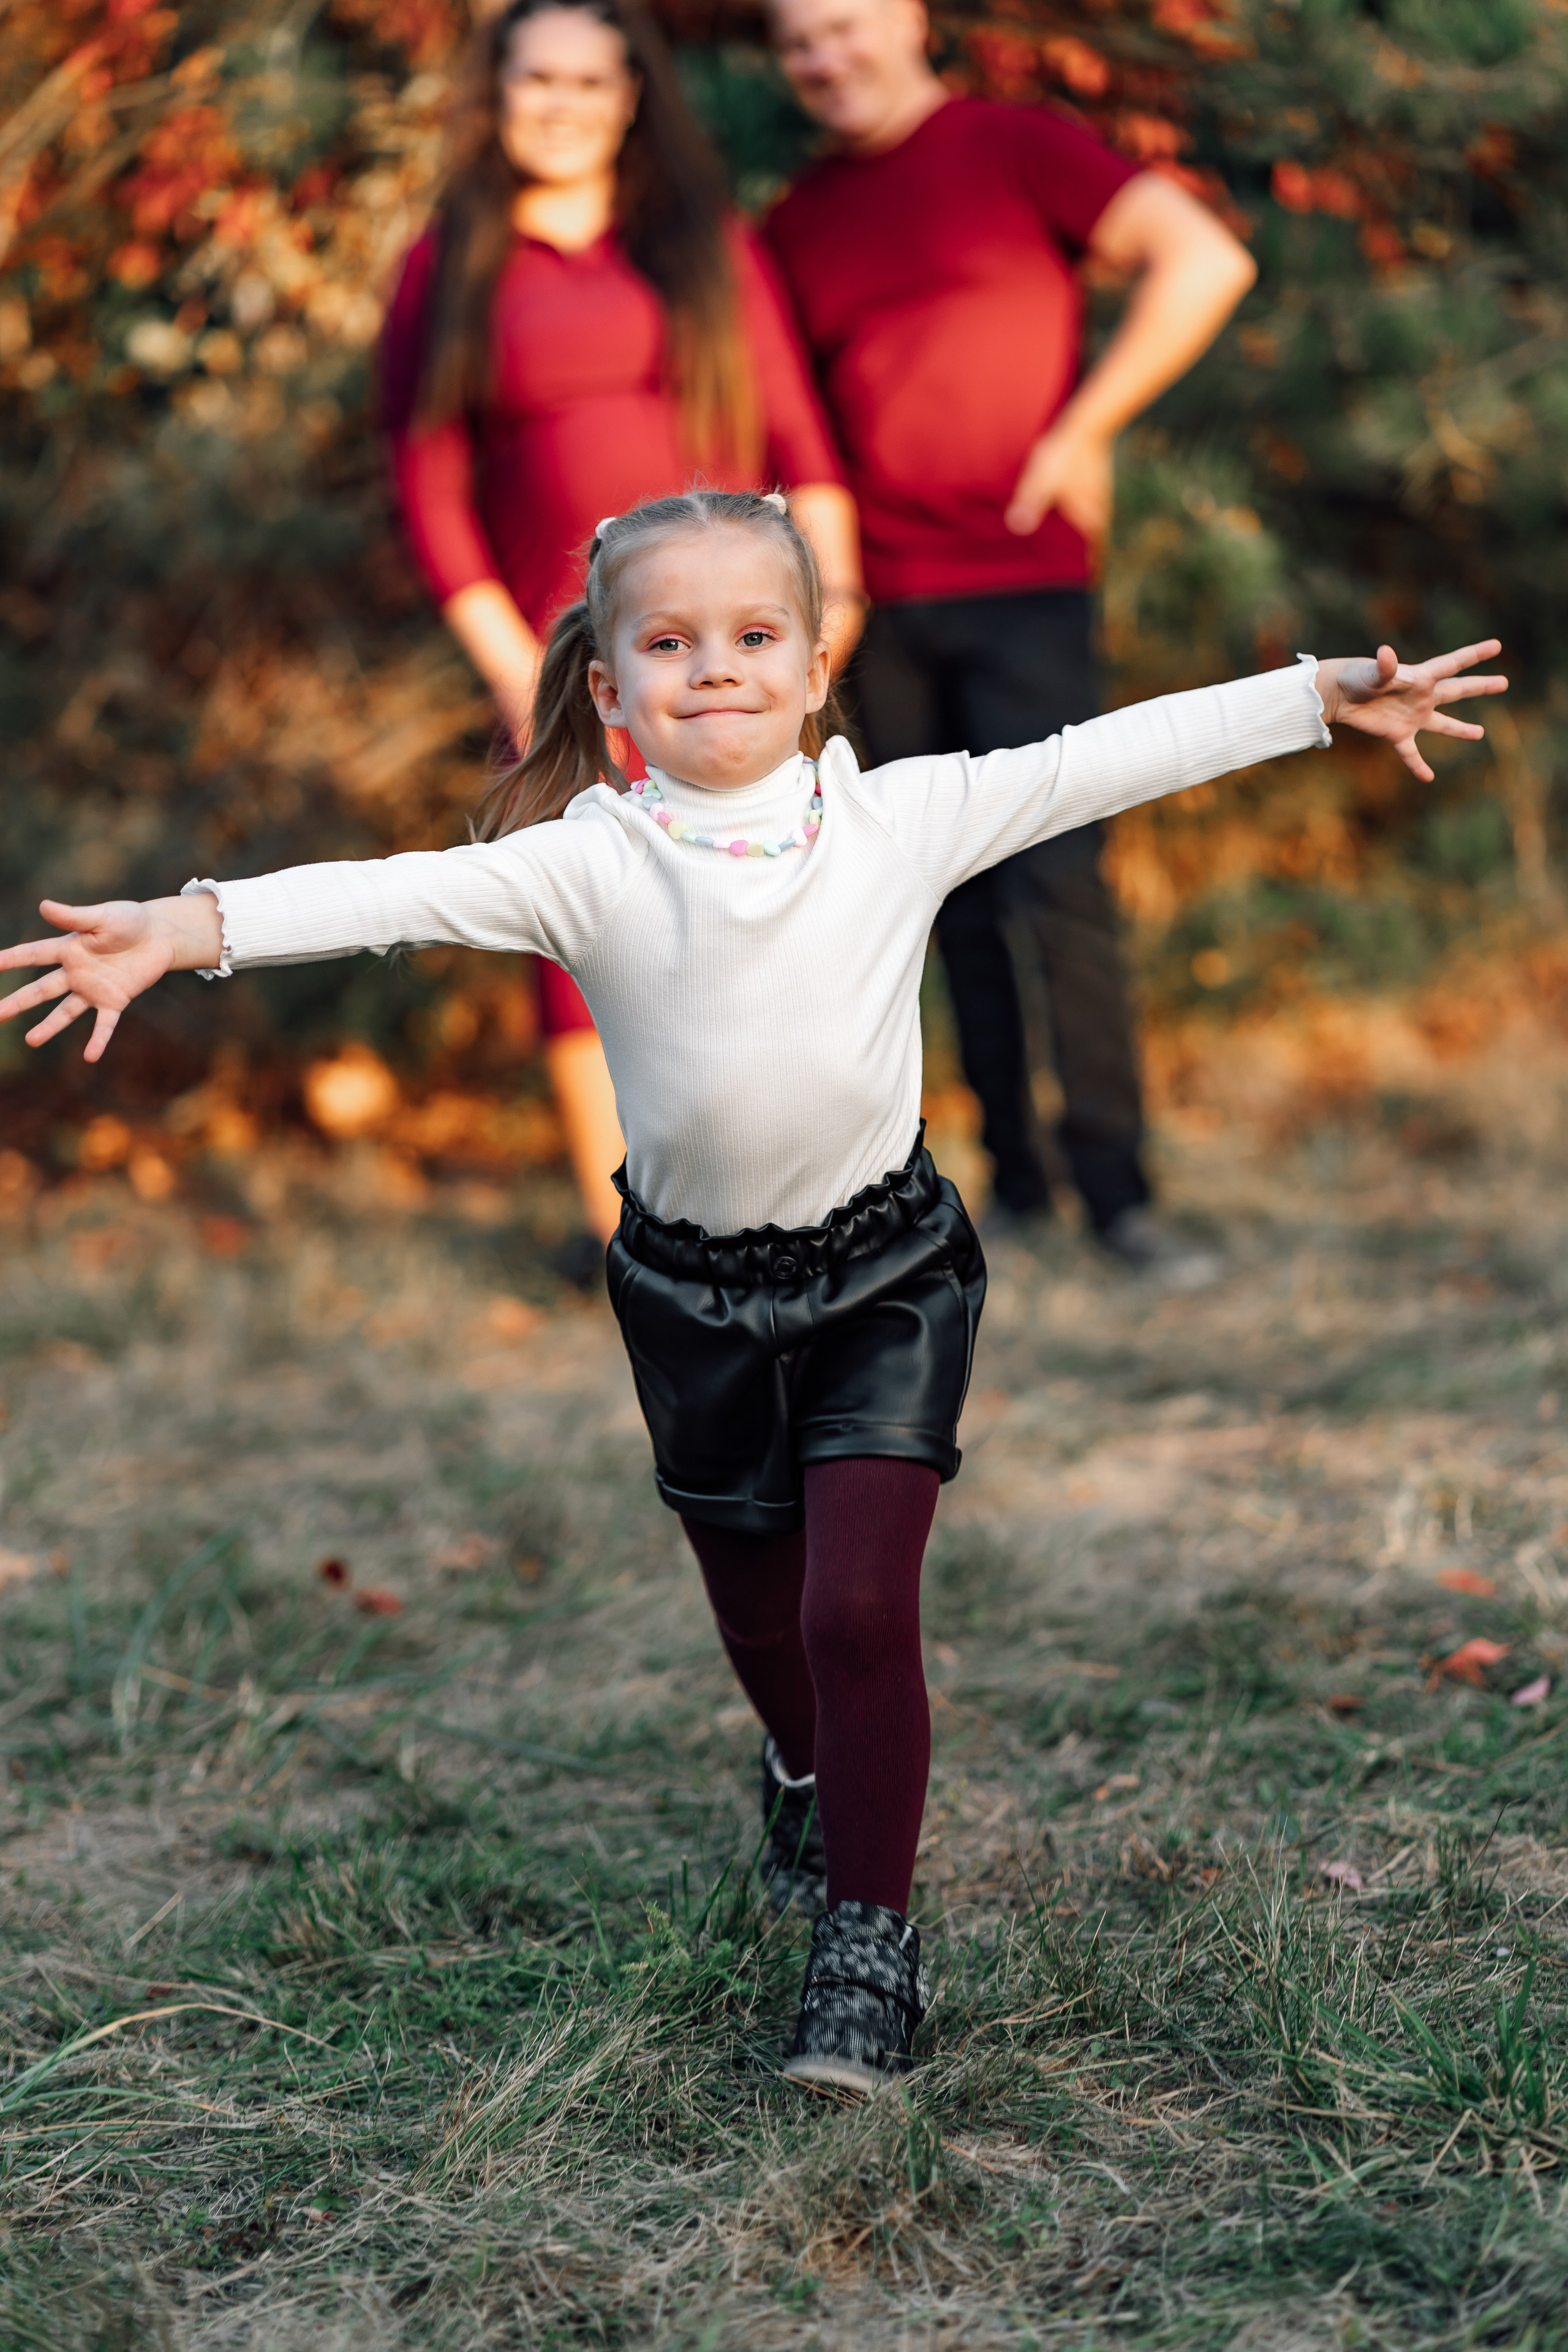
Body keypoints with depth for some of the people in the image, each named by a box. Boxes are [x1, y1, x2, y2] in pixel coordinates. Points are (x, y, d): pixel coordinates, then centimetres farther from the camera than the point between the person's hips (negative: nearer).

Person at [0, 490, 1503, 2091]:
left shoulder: (904, 819, -10)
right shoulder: (590, 864, -14)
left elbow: (1106, 761, -7)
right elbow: (404, 893, -26)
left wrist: (1328, 694, -5)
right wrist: (191, 927, -39)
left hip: (882, 1268, -1)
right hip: (696, 1287, 1)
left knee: (860, 1604, -10)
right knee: (756, 1606, 19)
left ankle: (872, 1936, 5)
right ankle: (808, 1769, 52)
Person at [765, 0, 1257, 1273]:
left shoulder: (1017, 149, -2)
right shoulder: (799, 224, 13)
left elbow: (1206, 260, -11)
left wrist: (1083, 430, -11)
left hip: (1021, 583, -5)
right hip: (883, 605, 5)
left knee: (1058, 885, -9)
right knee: (960, 902, 7)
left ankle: (1117, 1190, -1)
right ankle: (1014, 1179, 15)